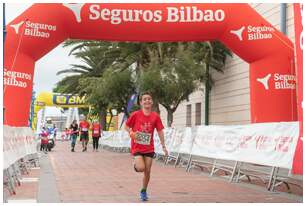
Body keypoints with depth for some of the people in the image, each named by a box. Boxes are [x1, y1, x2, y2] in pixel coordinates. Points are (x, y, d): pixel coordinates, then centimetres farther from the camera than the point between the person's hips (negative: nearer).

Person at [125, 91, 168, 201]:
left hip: (149, 148, 2)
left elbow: (160, 131, 2)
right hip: (137, 147, -2)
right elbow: (126, 126, 3)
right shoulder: (136, 114, -8)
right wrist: (131, 133, -17)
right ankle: (136, 163, 17)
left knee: (147, 171, 4)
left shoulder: (155, 116, -3)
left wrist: (163, 146, -1)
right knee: (141, 168, -20)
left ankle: (144, 191, 26)